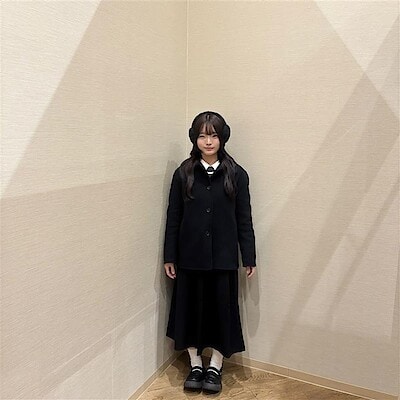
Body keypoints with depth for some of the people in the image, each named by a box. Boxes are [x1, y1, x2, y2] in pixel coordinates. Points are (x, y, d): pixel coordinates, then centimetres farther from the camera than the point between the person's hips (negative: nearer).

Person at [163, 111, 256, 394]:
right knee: (190, 307, 11)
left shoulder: (236, 174, -3)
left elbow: (244, 219, 0)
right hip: (190, 255, 1)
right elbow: (173, 217, 1)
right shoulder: (184, 173, -1)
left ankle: (215, 367, 30)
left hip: (223, 256, -1)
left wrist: (249, 257, -1)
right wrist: (169, 256, 0)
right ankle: (195, 365, 32)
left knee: (222, 307, 9)